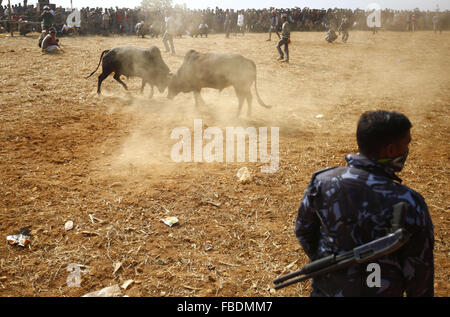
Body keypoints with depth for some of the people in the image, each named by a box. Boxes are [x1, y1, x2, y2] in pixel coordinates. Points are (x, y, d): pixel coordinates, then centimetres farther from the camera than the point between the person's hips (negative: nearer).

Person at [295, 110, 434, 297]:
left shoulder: (323, 182, -15)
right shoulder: (409, 205, -25)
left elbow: (303, 230, -1)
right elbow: (419, 268, -14)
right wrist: (419, 294, 5)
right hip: (381, 291, -2)